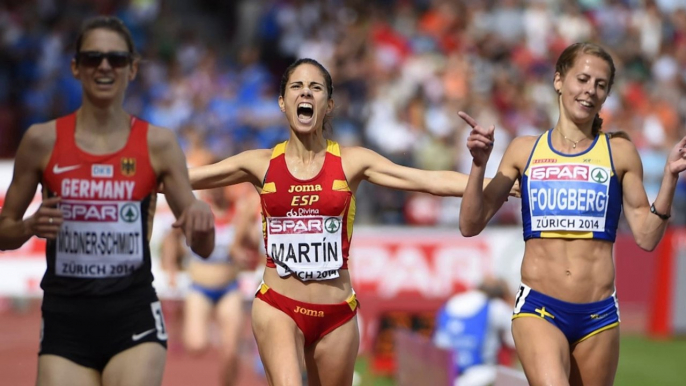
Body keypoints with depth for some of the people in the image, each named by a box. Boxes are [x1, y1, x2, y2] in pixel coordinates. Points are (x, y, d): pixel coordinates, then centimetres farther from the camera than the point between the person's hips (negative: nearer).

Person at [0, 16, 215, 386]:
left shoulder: (158, 143, 3)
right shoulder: (43, 140, 2)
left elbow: (203, 248, 3)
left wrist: (201, 216, -20)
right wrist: (31, 227, -11)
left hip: (134, 315, 0)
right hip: (65, 317, 0)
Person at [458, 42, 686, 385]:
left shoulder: (619, 152, 6)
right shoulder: (525, 150, 6)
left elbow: (647, 237, 5)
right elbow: (470, 226, 6)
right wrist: (479, 164, -7)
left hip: (599, 315, 2)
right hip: (538, 308, -1)